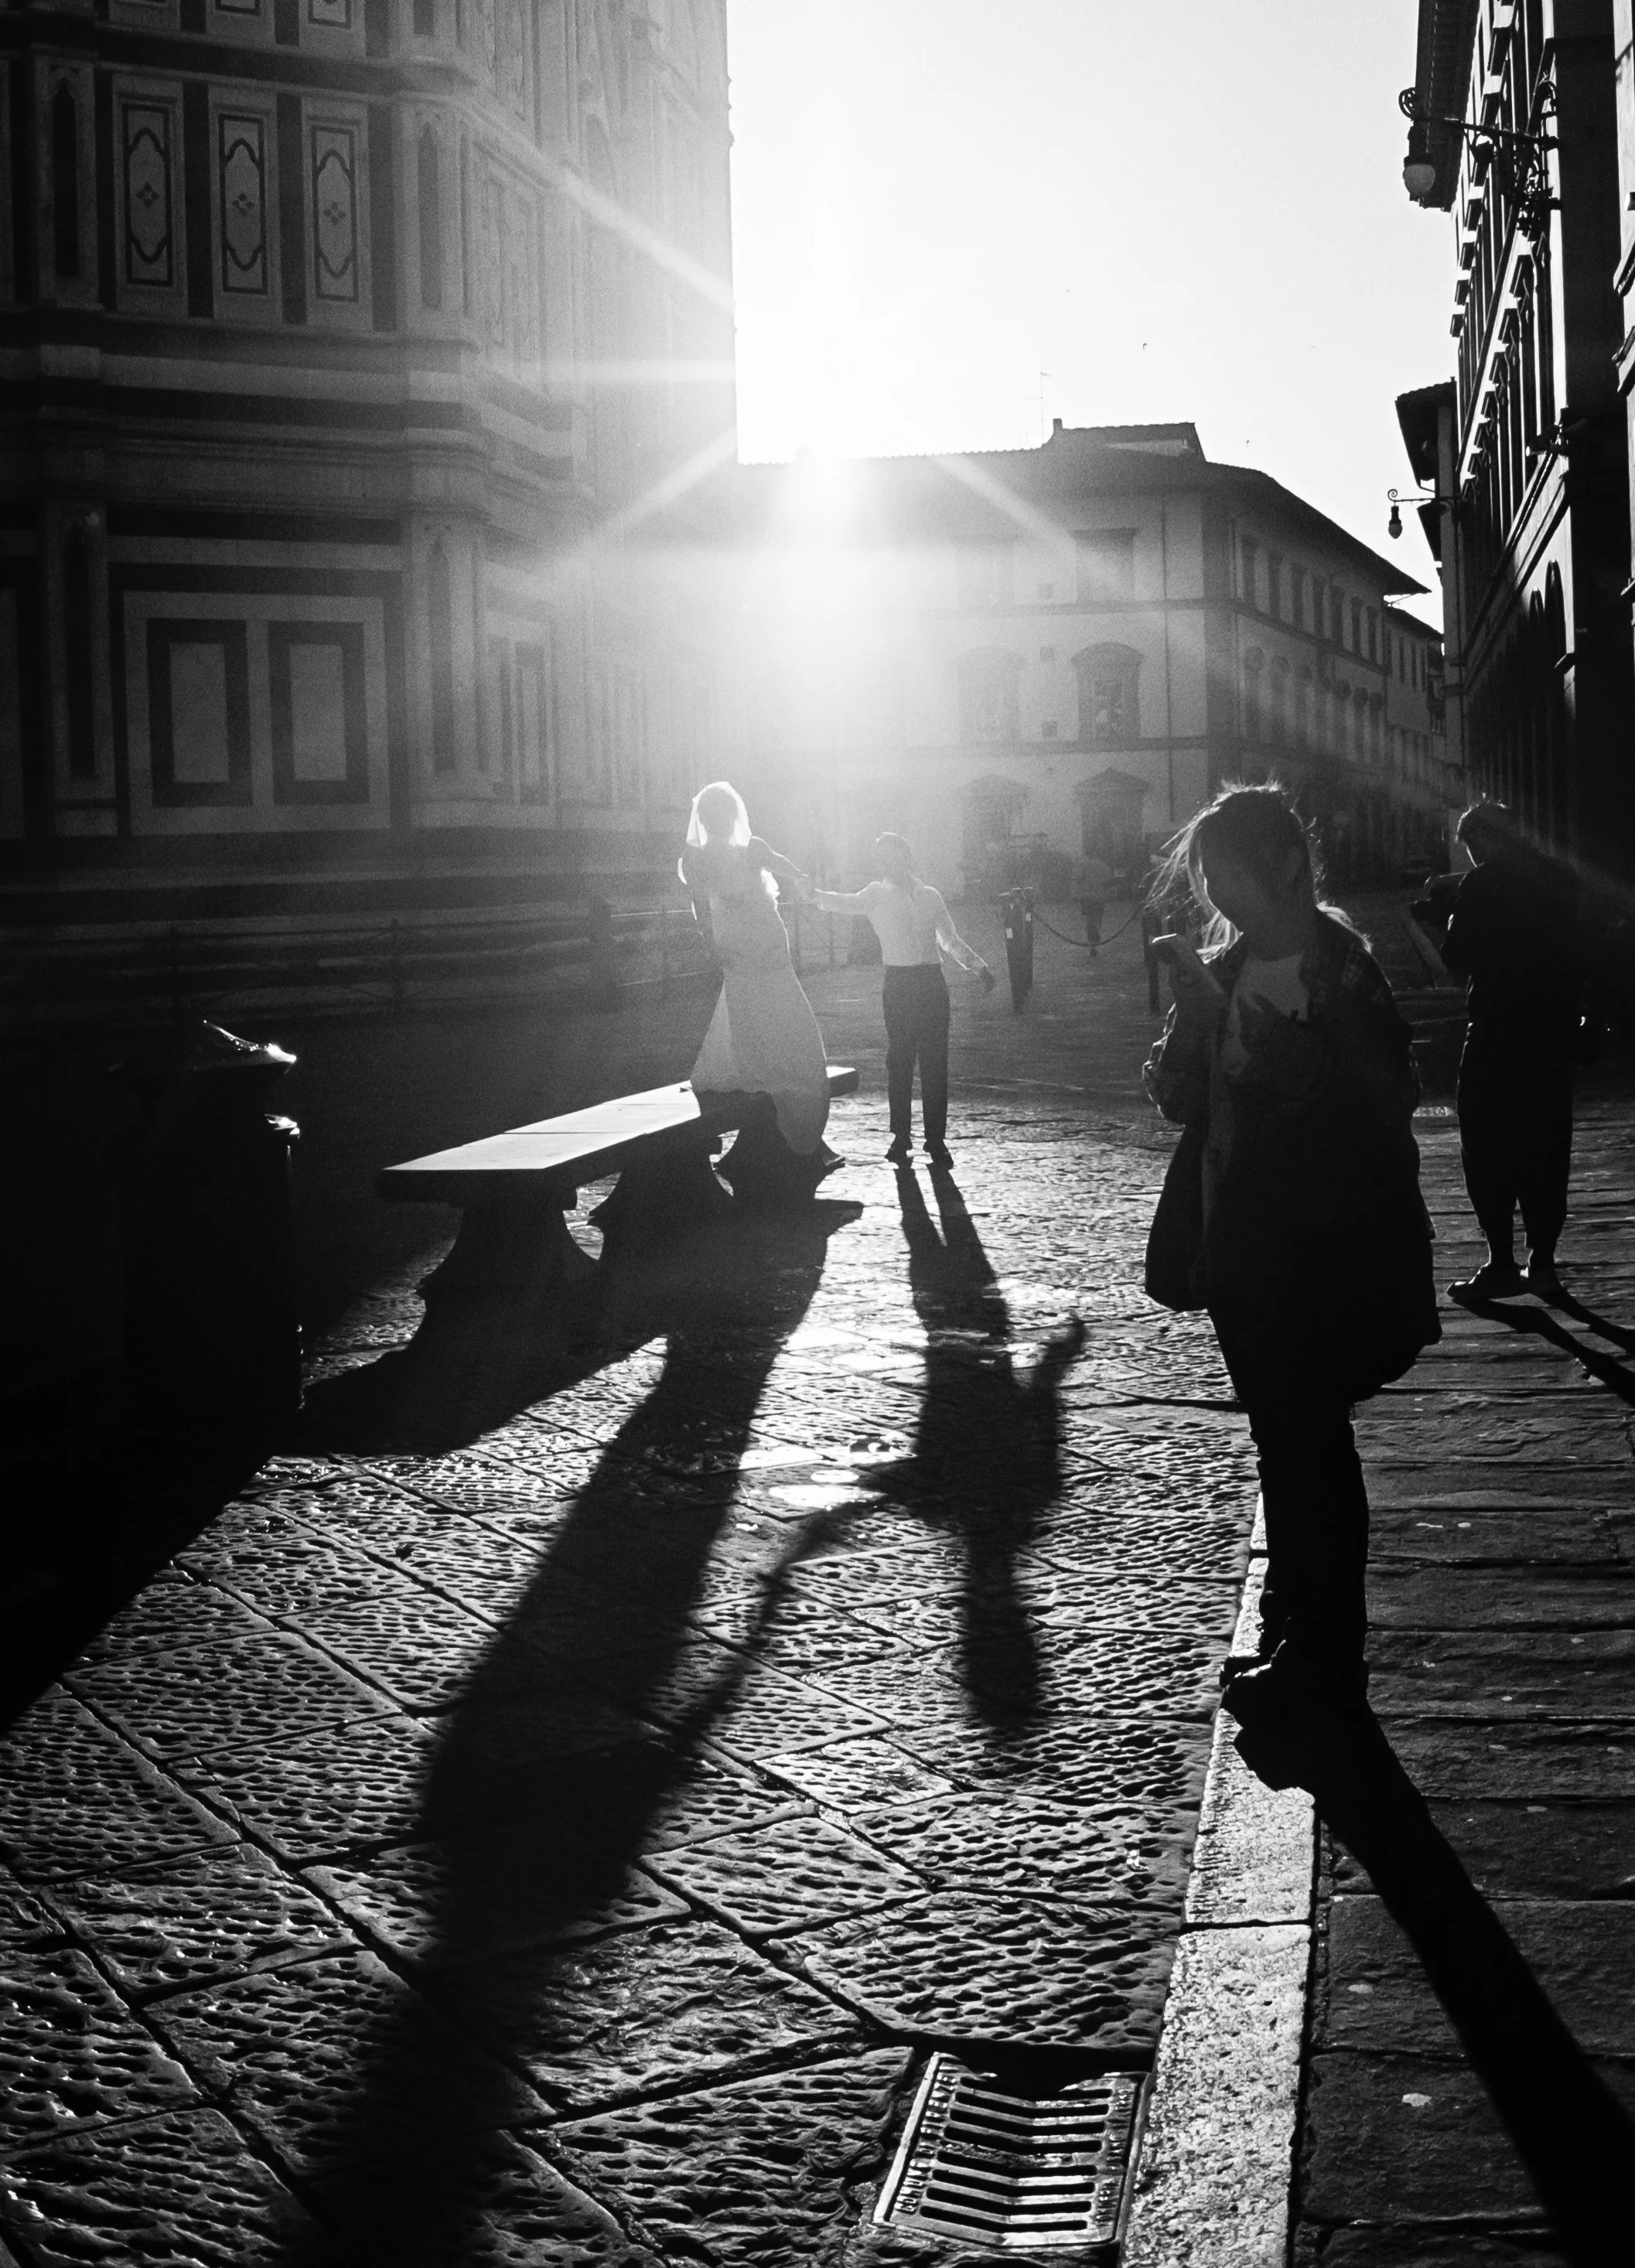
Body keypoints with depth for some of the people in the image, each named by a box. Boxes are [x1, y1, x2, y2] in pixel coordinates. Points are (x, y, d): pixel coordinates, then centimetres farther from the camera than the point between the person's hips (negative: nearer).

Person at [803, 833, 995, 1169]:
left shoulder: (929, 896, 16)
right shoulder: (878, 894, 11)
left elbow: (951, 940, 22)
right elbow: (850, 903, -5)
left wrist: (979, 968, 16)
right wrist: (815, 895, -21)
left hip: (932, 981, 2)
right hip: (898, 982, -1)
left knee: (935, 1062, -1)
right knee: (899, 1060, -2)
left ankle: (936, 1138, 3)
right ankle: (901, 1136, 7)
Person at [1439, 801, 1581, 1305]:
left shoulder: (1482, 884, -9)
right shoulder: (1563, 880, 9)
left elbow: (1458, 958, -8)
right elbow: (1582, 953, 12)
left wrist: (1451, 921, 8)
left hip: (1498, 1031, -6)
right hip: (1555, 1029, 6)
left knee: (1488, 1148, 0)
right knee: (1546, 1148, 10)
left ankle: (1502, 1262, -3)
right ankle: (1543, 1261, 12)